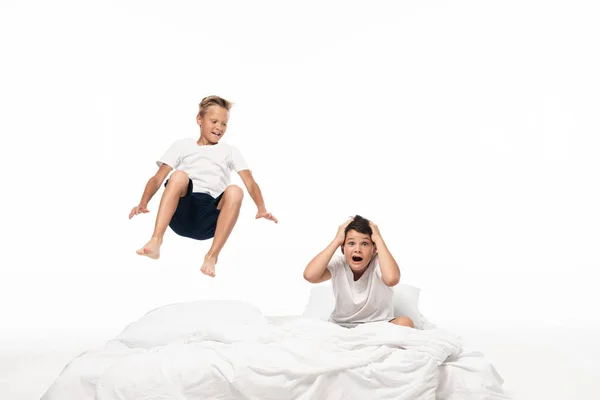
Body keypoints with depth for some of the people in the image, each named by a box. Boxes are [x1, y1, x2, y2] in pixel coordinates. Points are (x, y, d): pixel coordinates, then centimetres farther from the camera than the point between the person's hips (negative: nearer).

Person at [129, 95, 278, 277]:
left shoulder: (230, 151, 23)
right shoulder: (182, 145, 22)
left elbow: (250, 182, 8)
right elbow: (158, 178, 11)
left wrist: (262, 210, -12)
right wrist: (143, 204, -9)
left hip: (208, 221, 1)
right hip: (181, 214, 0)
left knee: (235, 191, -30)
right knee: (179, 175, -30)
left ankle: (212, 256, -34)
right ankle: (156, 241, -40)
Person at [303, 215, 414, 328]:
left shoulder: (378, 262, -16)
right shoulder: (338, 264, -11)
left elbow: (392, 279, -42)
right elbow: (309, 275, -32)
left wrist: (378, 239, -29)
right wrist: (336, 240, -24)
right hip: (341, 326, 1)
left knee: (405, 322, -30)